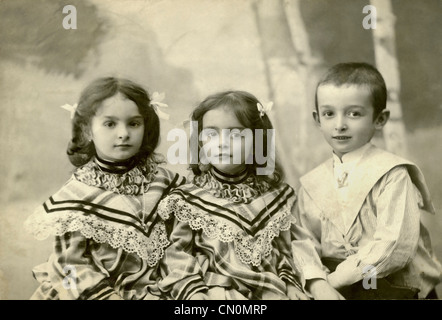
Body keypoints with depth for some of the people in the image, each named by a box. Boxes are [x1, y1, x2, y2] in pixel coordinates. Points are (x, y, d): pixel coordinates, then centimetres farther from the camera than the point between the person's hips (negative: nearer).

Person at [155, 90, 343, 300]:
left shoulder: (275, 195, 9)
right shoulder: (188, 200, 2)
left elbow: (284, 251, 15)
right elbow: (177, 255, 0)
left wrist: (291, 283, 3)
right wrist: (193, 292, -12)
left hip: (269, 290, 3)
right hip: (218, 292, -3)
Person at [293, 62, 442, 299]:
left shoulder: (392, 174, -8)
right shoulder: (312, 183, 7)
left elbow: (395, 246, -16)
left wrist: (337, 277, -17)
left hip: (394, 288, -3)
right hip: (331, 288, 3)